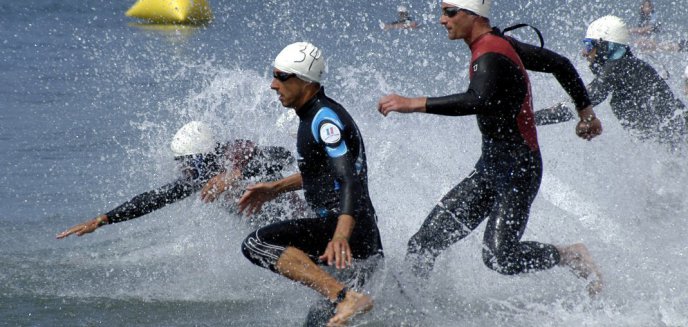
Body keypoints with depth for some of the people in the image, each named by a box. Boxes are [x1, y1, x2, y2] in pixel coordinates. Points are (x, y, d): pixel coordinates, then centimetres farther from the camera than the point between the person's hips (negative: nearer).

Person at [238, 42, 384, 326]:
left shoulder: (324, 119, -14)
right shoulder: (315, 115, 16)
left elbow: (351, 181, -27)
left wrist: (341, 236, -42)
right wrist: (275, 188, 34)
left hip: (350, 228, -10)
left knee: (256, 244, -22)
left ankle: (345, 297, -30)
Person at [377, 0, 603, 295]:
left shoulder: (490, 56, -19)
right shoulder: (501, 43, 9)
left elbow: (479, 101, -40)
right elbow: (560, 64, 17)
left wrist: (413, 104, -40)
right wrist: (586, 112, 28)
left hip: (517, 171, -9)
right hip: (490, 168, 9)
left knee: (499, 257, -17)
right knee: (424, 242, 0)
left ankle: (572, 257, 4)